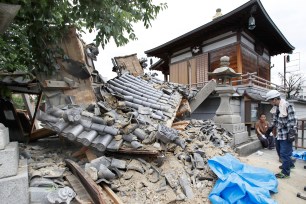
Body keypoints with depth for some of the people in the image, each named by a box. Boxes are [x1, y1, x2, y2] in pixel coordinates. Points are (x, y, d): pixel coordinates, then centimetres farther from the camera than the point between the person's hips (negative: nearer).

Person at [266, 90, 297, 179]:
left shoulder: (287, 106, -19)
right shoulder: (275, 107, 6)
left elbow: (292, 121, -20)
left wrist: (291, 134, -20)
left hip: (286, 135, -9)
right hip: (279, 134, 9)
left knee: (284, 153, 0)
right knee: (280, 151, 22)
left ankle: (285, 172, 14)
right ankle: (289, 164, 44)